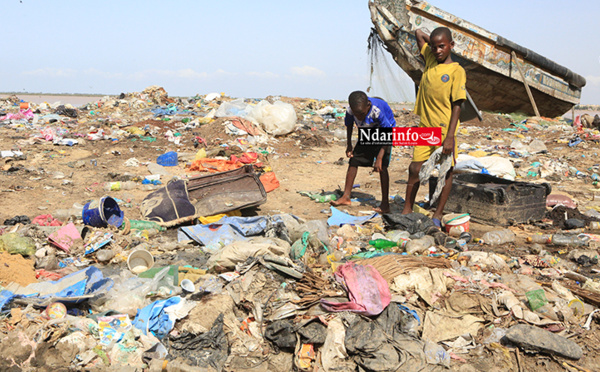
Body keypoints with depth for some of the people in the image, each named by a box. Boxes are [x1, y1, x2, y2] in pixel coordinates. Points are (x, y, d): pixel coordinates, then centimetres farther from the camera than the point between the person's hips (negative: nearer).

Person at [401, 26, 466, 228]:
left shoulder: (456, 71, -7)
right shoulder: (429, 59, 8)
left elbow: (457, 105, -12)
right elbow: (419, 33, 23)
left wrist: (450, 136, -18)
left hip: (444, 129, -5)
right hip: (425, 127, 5)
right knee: (415, 169, 6)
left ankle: (438, 215, 13)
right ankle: (407, 210, 17)